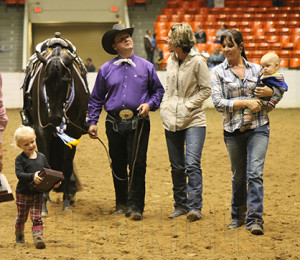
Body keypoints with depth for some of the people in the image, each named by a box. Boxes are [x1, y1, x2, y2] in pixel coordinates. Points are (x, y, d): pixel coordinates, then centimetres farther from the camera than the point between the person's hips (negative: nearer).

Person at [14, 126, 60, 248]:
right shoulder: (20, 159, -11)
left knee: (37, 217, -7)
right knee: (22, 217, 14)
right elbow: (19, 174, -24)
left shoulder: (41, 157, 4)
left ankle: (38, 238, -11)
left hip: (38, 193, 2)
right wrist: (32, 176, -40)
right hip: (23, 193, -2)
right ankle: (19, 235, 39)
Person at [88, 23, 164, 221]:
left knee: (137, 165, -8)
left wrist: (150, 104, -6)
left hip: (138, 122, -2)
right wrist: (92, 121, 5)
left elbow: (158, 91, 13)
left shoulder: (146, 67, 6)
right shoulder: (106, 69, 8)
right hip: (114, 123, 2)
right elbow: (96, 99, 13)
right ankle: (122, 204, 22)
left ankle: (135, 206, -4)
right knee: (118, 166, 9)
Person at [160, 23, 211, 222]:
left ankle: (195, 207, -13)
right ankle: (180, 205, 20)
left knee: (192, 164, -15)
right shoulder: (171, 61, 9)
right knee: (177, 166, 10)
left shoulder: (197, 61, -10)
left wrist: (187, 106, -14)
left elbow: (205, 90, -7)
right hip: (172, 121, 6)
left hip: (193, 120, -6)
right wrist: (165, 106, 6)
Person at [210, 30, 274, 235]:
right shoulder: (218, 72, 2)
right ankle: (238, 216, 29)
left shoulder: (256, 69, 7)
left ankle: (255, 219, -13)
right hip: (233, 130, 0)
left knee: (255, 172, -13)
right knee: (238, 176, 10)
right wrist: (245, 102, -16)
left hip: (258, 127, 0)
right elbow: (218, 102, -8)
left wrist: (270, 91, -5)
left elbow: (278, 92, 19)